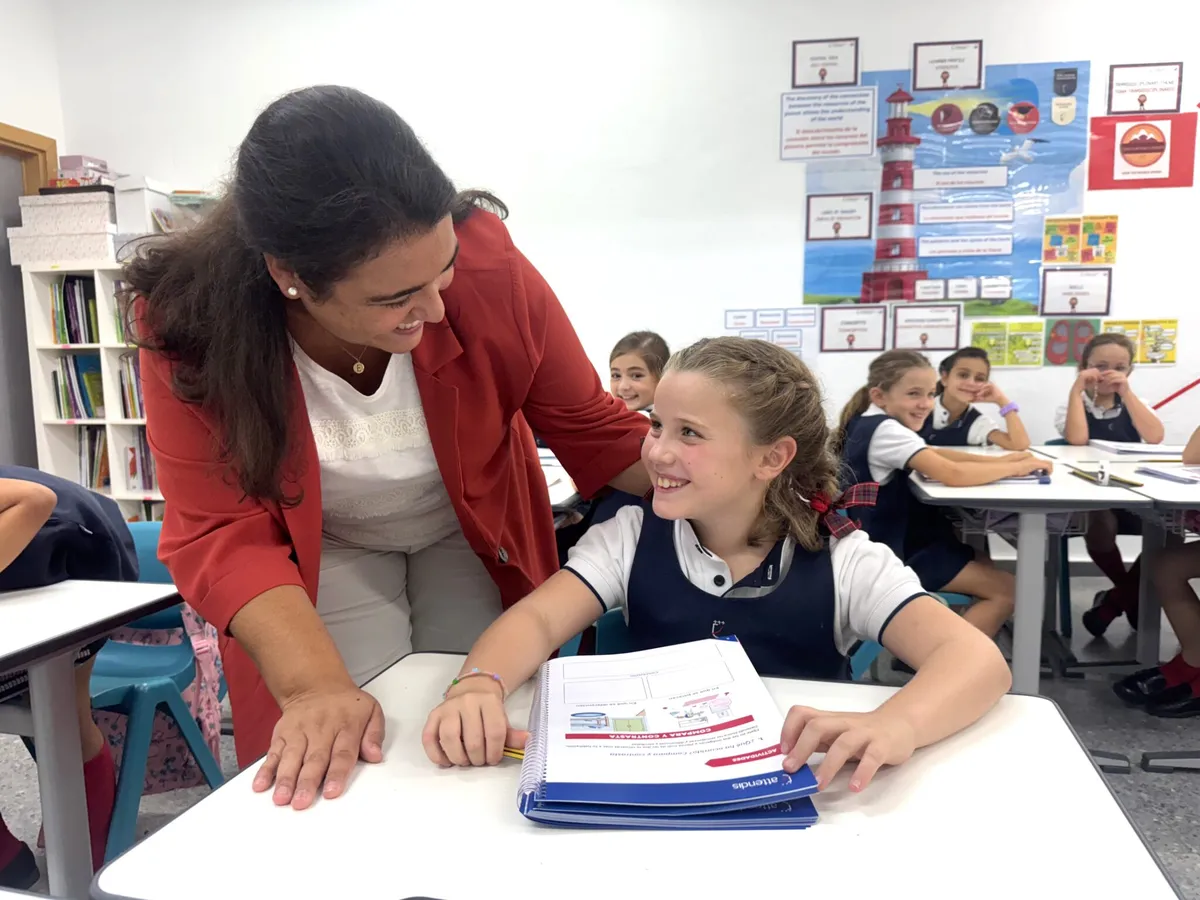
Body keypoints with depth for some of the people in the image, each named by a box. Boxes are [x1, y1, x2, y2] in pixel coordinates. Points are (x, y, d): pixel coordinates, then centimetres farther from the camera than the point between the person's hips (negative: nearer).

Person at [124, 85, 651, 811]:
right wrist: (316, 685, -38)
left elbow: (592, 429, -15)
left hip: (469, 536, 1)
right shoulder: (190, 323, -28)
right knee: (340, 771, -4)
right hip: (324, 554, 0)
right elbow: (222, 534, -26)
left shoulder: (488, 269, -28)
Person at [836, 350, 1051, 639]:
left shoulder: (868, 423, 9)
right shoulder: (885, 430, -22)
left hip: (895, 540, 10)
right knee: (1005, 590, -5)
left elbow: (933, 454, 15)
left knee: (991, 576, 22)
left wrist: (1000, 461, 1)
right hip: (892, 555, -10)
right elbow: (953, 474, -30)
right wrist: (1018, 467, -14)